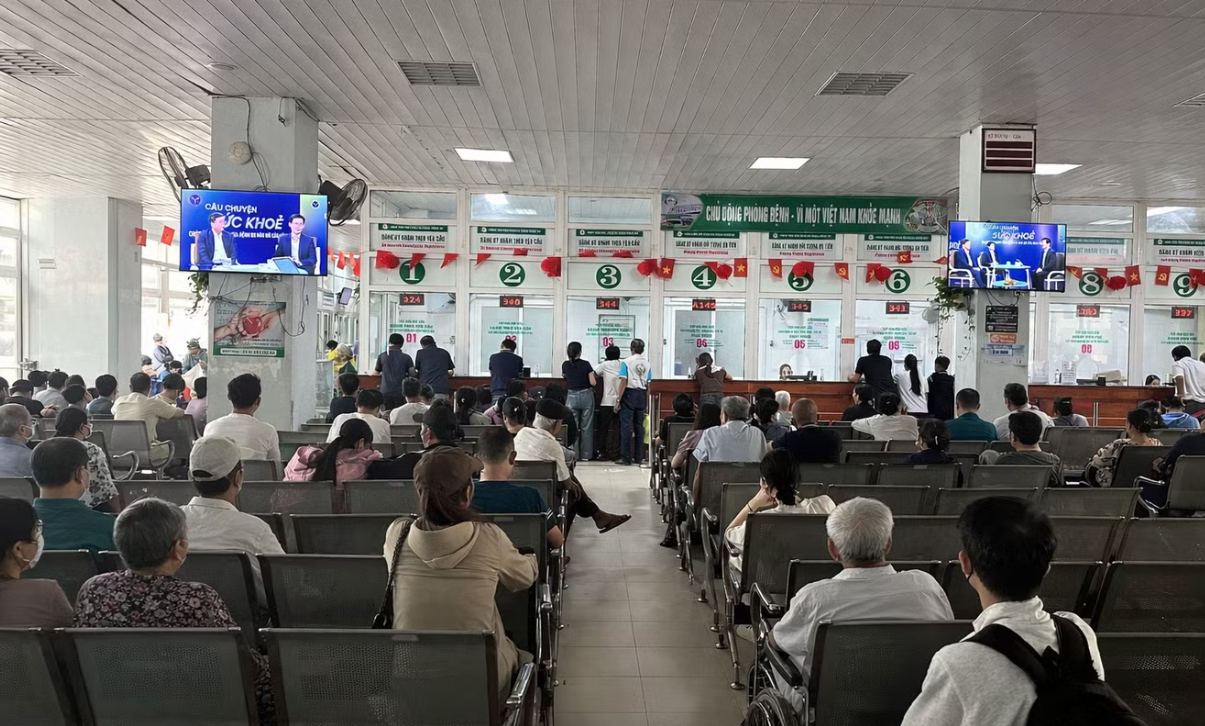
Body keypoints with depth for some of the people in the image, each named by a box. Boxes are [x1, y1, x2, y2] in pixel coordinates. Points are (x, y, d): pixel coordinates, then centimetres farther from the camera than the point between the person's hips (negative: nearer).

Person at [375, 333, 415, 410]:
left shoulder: (382, 356, 4)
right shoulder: (406, 357, -1)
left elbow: (377, 372, 18)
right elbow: (412, 374, 3)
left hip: (385, 392, 1)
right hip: (400, 392, -1)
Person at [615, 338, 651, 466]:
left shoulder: (626, 362, -7)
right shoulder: (647, 363, 6)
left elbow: (623, 382, -12)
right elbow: (648, 385, 6)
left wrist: (618, 401, -10)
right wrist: (647, 403, 13)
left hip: (629, 394, -4)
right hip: (642, 395, 4)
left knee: (626, 426, -1)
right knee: (639, 426, 11)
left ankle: (626, 458, -2)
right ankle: (639, 457, 15)